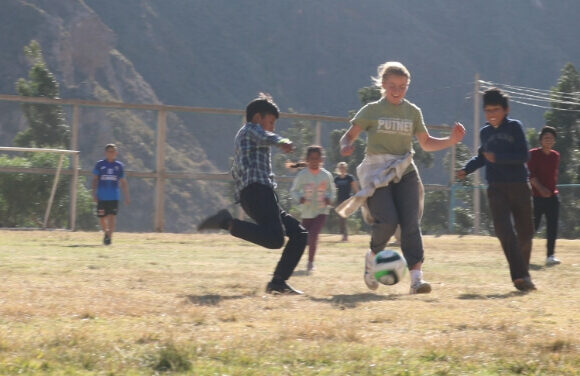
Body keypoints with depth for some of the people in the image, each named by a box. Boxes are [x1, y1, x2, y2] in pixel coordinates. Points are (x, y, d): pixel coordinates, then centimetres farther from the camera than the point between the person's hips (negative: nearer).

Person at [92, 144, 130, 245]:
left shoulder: (119, 165, 6)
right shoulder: (100, 164, 3)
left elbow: (123, 182, 12)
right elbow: (95, 180, 5)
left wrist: (126, 196, 10)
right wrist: (94, 193, -3)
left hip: (114, 197, 0)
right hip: (101, 197, 0)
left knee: (112, 217, -11)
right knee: (102, 218, 6)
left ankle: (109, 236, -8)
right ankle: (106, 232, 32)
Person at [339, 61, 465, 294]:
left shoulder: (412, 112, 12)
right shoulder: (371, 111, 3)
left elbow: (426, 143, 19)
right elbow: (348, 136, 4)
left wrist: (451, 141, 2)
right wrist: (345, 147, -20)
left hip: (405, 172, 3)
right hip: (377, 173, -3)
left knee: (411, 223, -12)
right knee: (388, 221, -20)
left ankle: (416, 277, -18)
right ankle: (373, 256, 11)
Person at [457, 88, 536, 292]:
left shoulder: (515, 127, -2)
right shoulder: (485, 132, 12)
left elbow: (523, 156, -11)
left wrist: (497, 158, -16)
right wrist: (466, 169, 15)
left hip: (519, 186, -2)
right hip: (496, 189, 2)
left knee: (525, 232, 6)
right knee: (504, 230, -18)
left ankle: (523, 271, 29)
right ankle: (520, 276, -24)